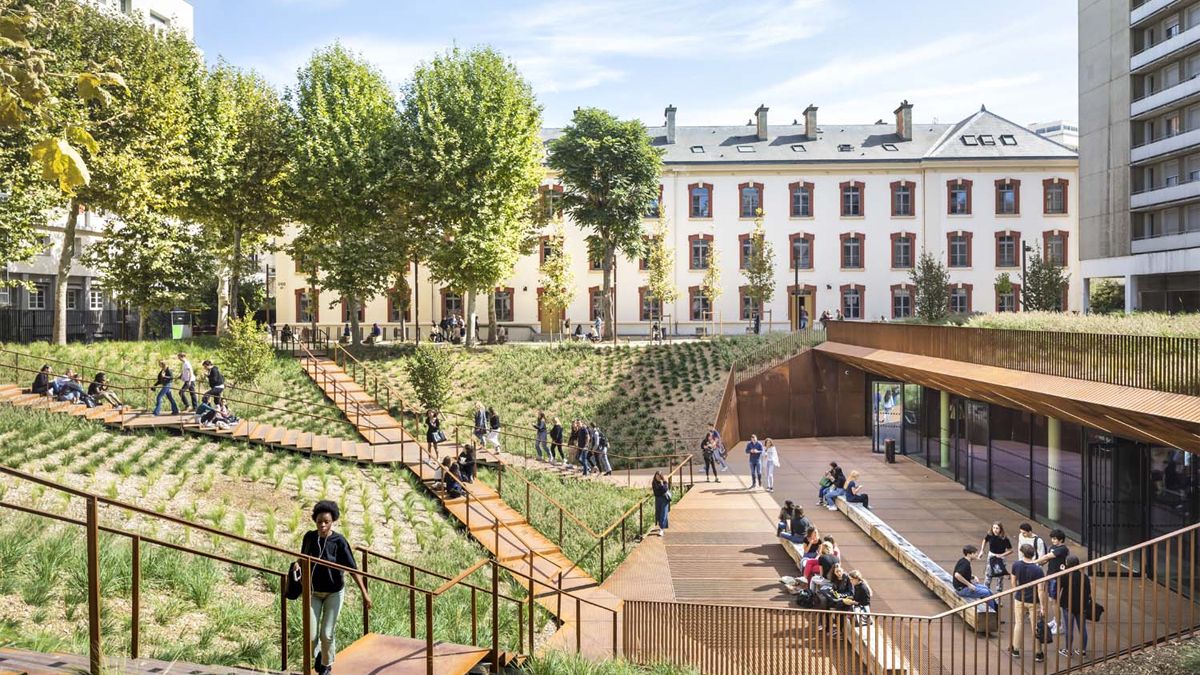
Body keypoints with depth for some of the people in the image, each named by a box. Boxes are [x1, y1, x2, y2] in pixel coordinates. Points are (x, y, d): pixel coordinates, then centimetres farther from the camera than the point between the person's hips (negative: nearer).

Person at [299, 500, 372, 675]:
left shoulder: (339, 541, -19)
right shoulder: (309, 537, -10)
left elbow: (352, 568, -20)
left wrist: (365, 593, -24)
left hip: (334, 593, -2)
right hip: (313, 592, 2)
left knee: (327, 634, 1)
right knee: (311, 635, 1)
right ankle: (319, 652, 36)